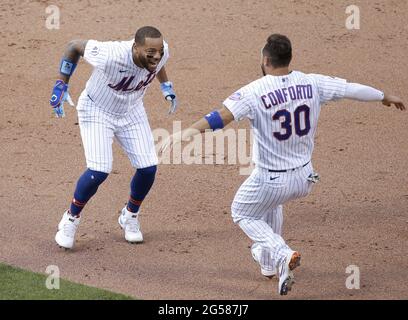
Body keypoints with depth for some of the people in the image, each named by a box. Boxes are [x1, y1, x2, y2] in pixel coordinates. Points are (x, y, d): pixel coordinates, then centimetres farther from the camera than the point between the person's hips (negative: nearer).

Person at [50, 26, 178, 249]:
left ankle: (130, 216, 25)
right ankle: (71, 218, 8)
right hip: (97, 110, -5)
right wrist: (61, 85, -19)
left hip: (131, 112, 5)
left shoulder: (161, 52, -24)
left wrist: (166, 86, 9)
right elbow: (74, 45, -22)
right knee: (99, 171, -18)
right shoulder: (110, 55, -39)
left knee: (148, 168, -4)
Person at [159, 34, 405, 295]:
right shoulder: (312, 84, -6)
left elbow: (221, 117, -33)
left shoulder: (254, 92, -19)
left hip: (271, 181, -5)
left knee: (243, 213, 22)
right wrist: (385, 97, 22)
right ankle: (268, 260, 46)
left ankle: (281, 254, -2)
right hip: (305, 178, 5)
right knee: (271, 201, 36)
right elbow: (353, 89, 5)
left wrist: (189, 132, -42)